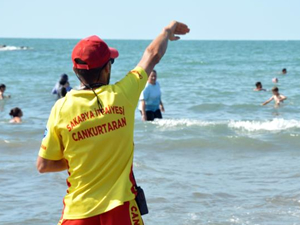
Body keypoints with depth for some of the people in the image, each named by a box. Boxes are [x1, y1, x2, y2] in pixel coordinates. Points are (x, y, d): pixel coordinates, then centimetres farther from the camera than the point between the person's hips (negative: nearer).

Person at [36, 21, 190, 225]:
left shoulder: (62, 108, -6)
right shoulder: (122, 95, -6)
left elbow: (43, 165, -1)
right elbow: (152, 55, 12)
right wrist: (169, 30, 29)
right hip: (119, 208, 0)